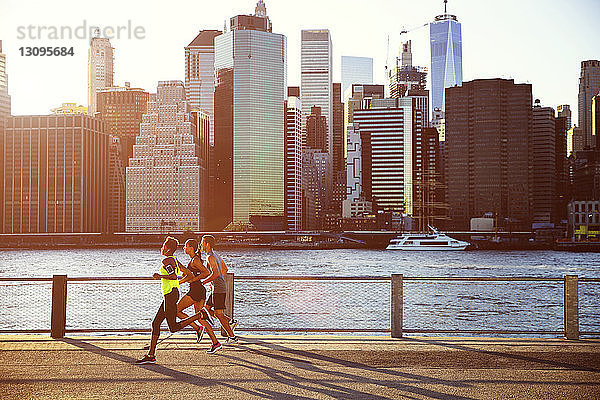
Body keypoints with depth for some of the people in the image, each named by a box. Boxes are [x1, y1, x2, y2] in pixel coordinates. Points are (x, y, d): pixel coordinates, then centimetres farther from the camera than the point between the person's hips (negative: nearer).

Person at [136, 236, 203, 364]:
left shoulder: (167, 260, -11)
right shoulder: (175, 260, 16)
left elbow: (174, 276, -24)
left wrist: (160, 276, -13)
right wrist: (179, 282, 27)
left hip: (170, 294, -10)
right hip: (169, 295, 10)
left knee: (174, 327, -7)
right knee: (156, 324, 9)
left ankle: (201, 315, -10)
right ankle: (151, 355, 11)